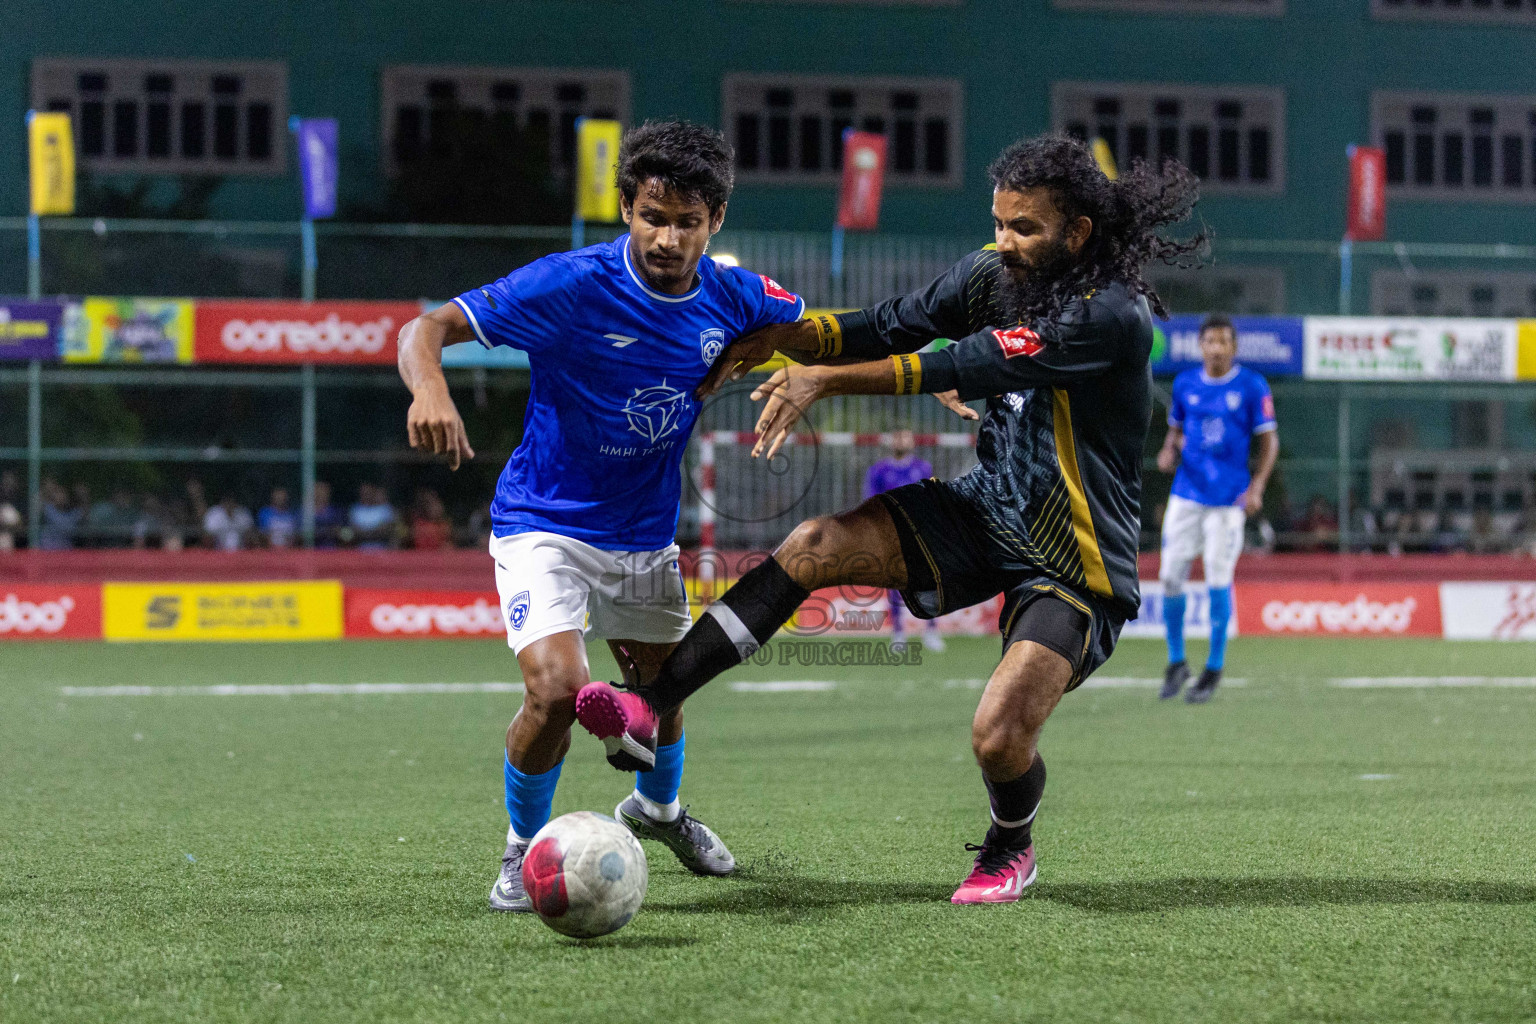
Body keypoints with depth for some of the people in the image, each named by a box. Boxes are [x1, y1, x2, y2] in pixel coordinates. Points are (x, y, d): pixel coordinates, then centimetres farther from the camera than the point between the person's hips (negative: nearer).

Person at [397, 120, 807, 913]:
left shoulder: (731, 298, -8)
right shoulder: (571, 285, -24)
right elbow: (427, 328, -27)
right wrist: (429, 388, -47)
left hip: (645, 534, 5)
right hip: (546, 526, -5)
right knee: (558, 688, -24)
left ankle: (658, 807, 57)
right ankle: (524, 848, 3)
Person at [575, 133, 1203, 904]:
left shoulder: (1112, 316, -25)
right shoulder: (997, 271, -2)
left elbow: (969, 366, -29)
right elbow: (893, 327, -1)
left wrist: (826, 379, -29)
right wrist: (776, 338, -18)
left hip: (1075, 559, -6)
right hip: (984, 512, 7)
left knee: (999, 736, -22)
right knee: (814, 547, -15)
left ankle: (1008, 852, 16)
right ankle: (649, 710, -16)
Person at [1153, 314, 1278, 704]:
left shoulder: (1252, 386, -3)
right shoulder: (1185, 384, 8)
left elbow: (1269, 441, -1)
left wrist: (1257, 487, -12)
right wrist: (1169, 451, -2)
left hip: (1228, 497, -3)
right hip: (1186, 494, 3)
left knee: (1218, 580, -4)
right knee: (1171, 576, -1)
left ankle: (1214, 668, 9)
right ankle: (1176, 661, 16)